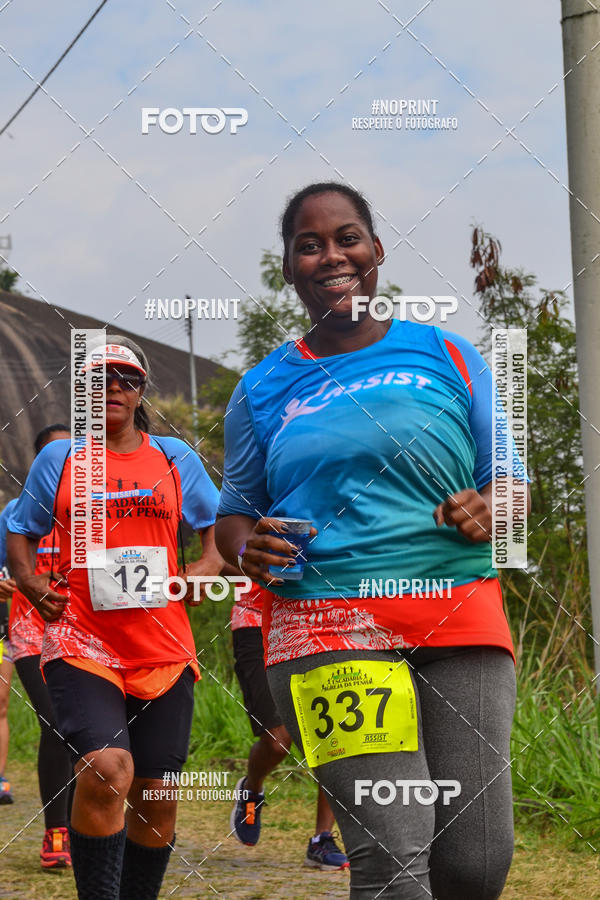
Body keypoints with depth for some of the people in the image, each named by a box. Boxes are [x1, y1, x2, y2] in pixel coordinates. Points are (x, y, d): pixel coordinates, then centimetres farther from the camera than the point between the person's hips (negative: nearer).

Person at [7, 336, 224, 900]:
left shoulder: (175, 458, 12)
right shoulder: (58, 459, 8)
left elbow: (218, 525, 21)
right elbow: (21, 531, 16)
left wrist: (208, 565, 2)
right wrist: (31, 585, -3)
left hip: (163, 650, 3)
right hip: (81, 643, -3)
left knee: (155, 795, 6)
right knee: (107, 771, -25)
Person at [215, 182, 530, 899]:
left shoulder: (447, 357, 13)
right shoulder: (262, 390, 15)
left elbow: (509, 483, 17)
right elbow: (234, 514, 21)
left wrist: (488, 511, -7)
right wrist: (248, 549, -3)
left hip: (462, 616, 1)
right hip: (328, 624, -1)